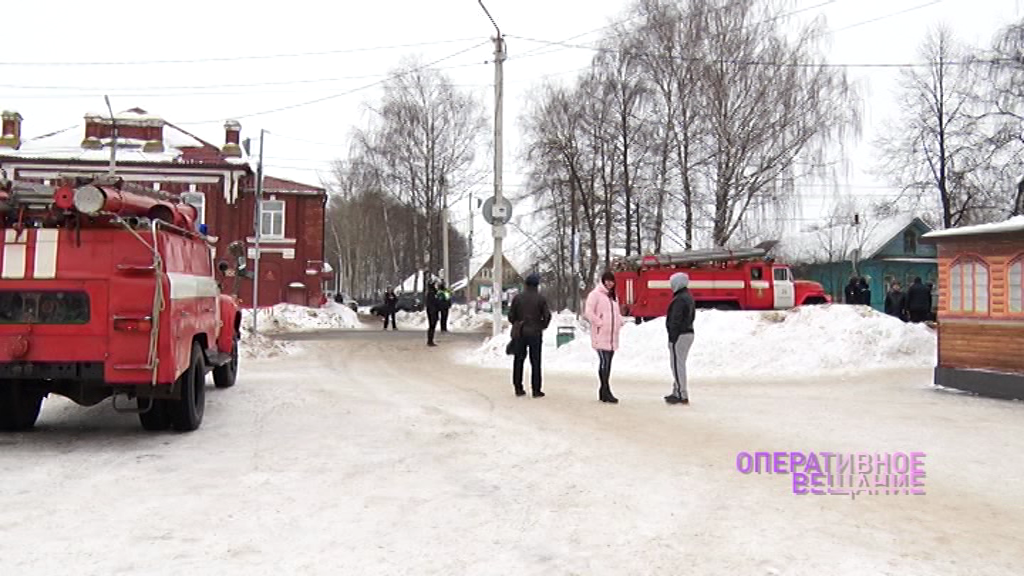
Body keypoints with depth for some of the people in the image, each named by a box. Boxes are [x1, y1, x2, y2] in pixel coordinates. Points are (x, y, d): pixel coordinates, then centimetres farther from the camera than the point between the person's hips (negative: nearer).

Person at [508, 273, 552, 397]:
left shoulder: (518, 297, 1)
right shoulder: (540, 298, -6)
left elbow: (511, 315, 2)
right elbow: (547, 316, -8)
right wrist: (542, 326, 9)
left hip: (520, 333, 2)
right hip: (535, 333, -2)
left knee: (518, 360, 11)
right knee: (535, 362, 3)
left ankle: (518, 388, 12)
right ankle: (536, 390, 2)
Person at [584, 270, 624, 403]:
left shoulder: (612, 296, 20)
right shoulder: (595, 294, -5)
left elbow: (617, 313, 31)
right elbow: (588, 312, -13)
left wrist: (619, 323, 13)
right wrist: (599, 323, -14)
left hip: (612, 336, 8)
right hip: (601, 336, -8)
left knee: (608, 362, 9)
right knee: (604, 361, -14)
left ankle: (603, 392, 16)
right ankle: (606, 392, -12)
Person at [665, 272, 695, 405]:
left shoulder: (679, 299, -18)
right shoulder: (689, 297, 14)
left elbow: (675, 321, -20)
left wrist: (672, 338, -17)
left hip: (680, 335, -10)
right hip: (689, 333, 10)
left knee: (677, 365, -5)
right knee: (680, 364, 16)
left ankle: (682, 395, -3)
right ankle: (677, 392, 23)